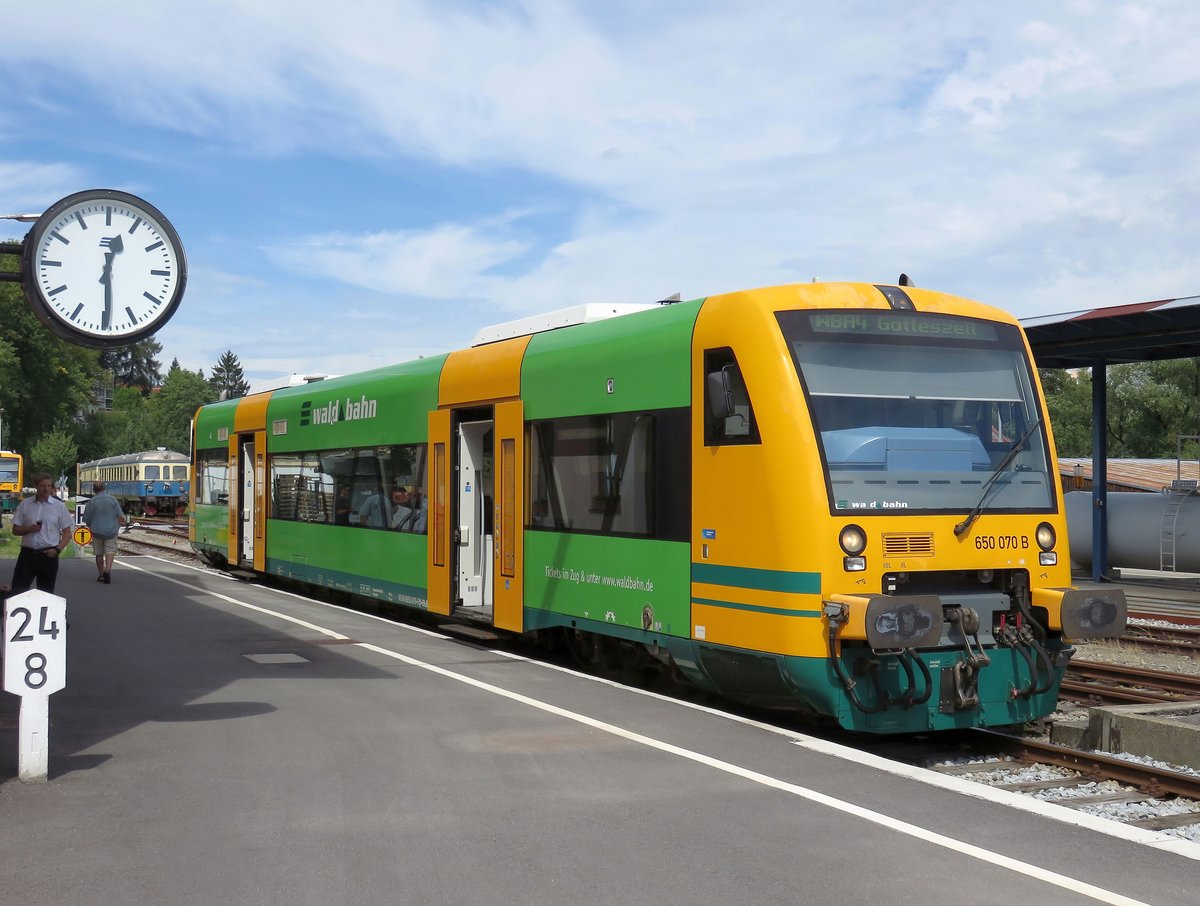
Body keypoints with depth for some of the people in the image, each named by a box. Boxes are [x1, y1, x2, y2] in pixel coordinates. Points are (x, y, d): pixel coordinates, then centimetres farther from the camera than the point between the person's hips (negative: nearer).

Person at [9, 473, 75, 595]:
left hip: (48, 554, -1)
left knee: (46, 593, 7)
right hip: (27, 553, 1)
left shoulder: (59, 506, 1)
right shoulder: (24, 504, 5)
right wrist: (28, 529, -12)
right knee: (17, 591, -5)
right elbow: (15, 530, 9)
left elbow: (67, 533, 3)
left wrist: (57, 549, -12)